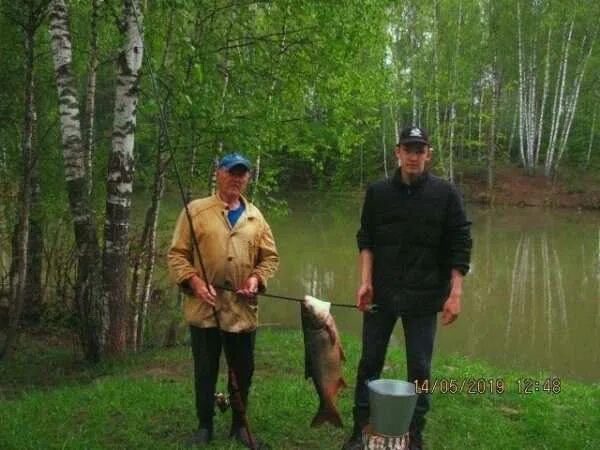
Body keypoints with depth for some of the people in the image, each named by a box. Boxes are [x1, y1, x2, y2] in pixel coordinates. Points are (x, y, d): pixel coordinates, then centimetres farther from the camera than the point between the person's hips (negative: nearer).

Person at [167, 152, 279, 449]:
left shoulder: (255, 216, 11)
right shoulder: (196, 210, 0)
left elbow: (270, 257, 14)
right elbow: (177, 254, -2)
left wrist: (257, 278, -4)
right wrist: (194, 282, -16)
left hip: (244, 310, 3)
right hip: (204, 309, -3)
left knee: (243, 371, 12)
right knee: (205, 371, 7)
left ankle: (239, 424, 29)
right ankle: (205, 426, 24)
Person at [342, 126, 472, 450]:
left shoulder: (445, 194, -3)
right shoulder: (378, 192, 2)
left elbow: (460, 246, -3)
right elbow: (366, 239, 6)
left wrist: (455, 293, -9)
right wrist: (365, 282, -4)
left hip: (423, 296, -1)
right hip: (380, 293, 2)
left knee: (419, 367, 5)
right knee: (369, 362, 8)